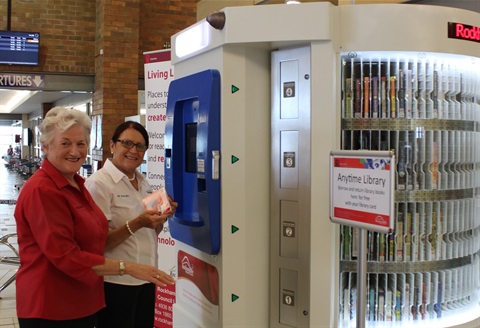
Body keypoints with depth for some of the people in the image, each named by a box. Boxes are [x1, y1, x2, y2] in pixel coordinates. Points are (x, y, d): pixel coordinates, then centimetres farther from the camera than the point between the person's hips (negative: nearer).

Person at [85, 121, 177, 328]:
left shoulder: (143, 183, 10)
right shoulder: (99, 183, -14)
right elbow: (100, 241, -18)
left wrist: (162, 218, -2)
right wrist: (137, 223, -30)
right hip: (116, 282, -7)